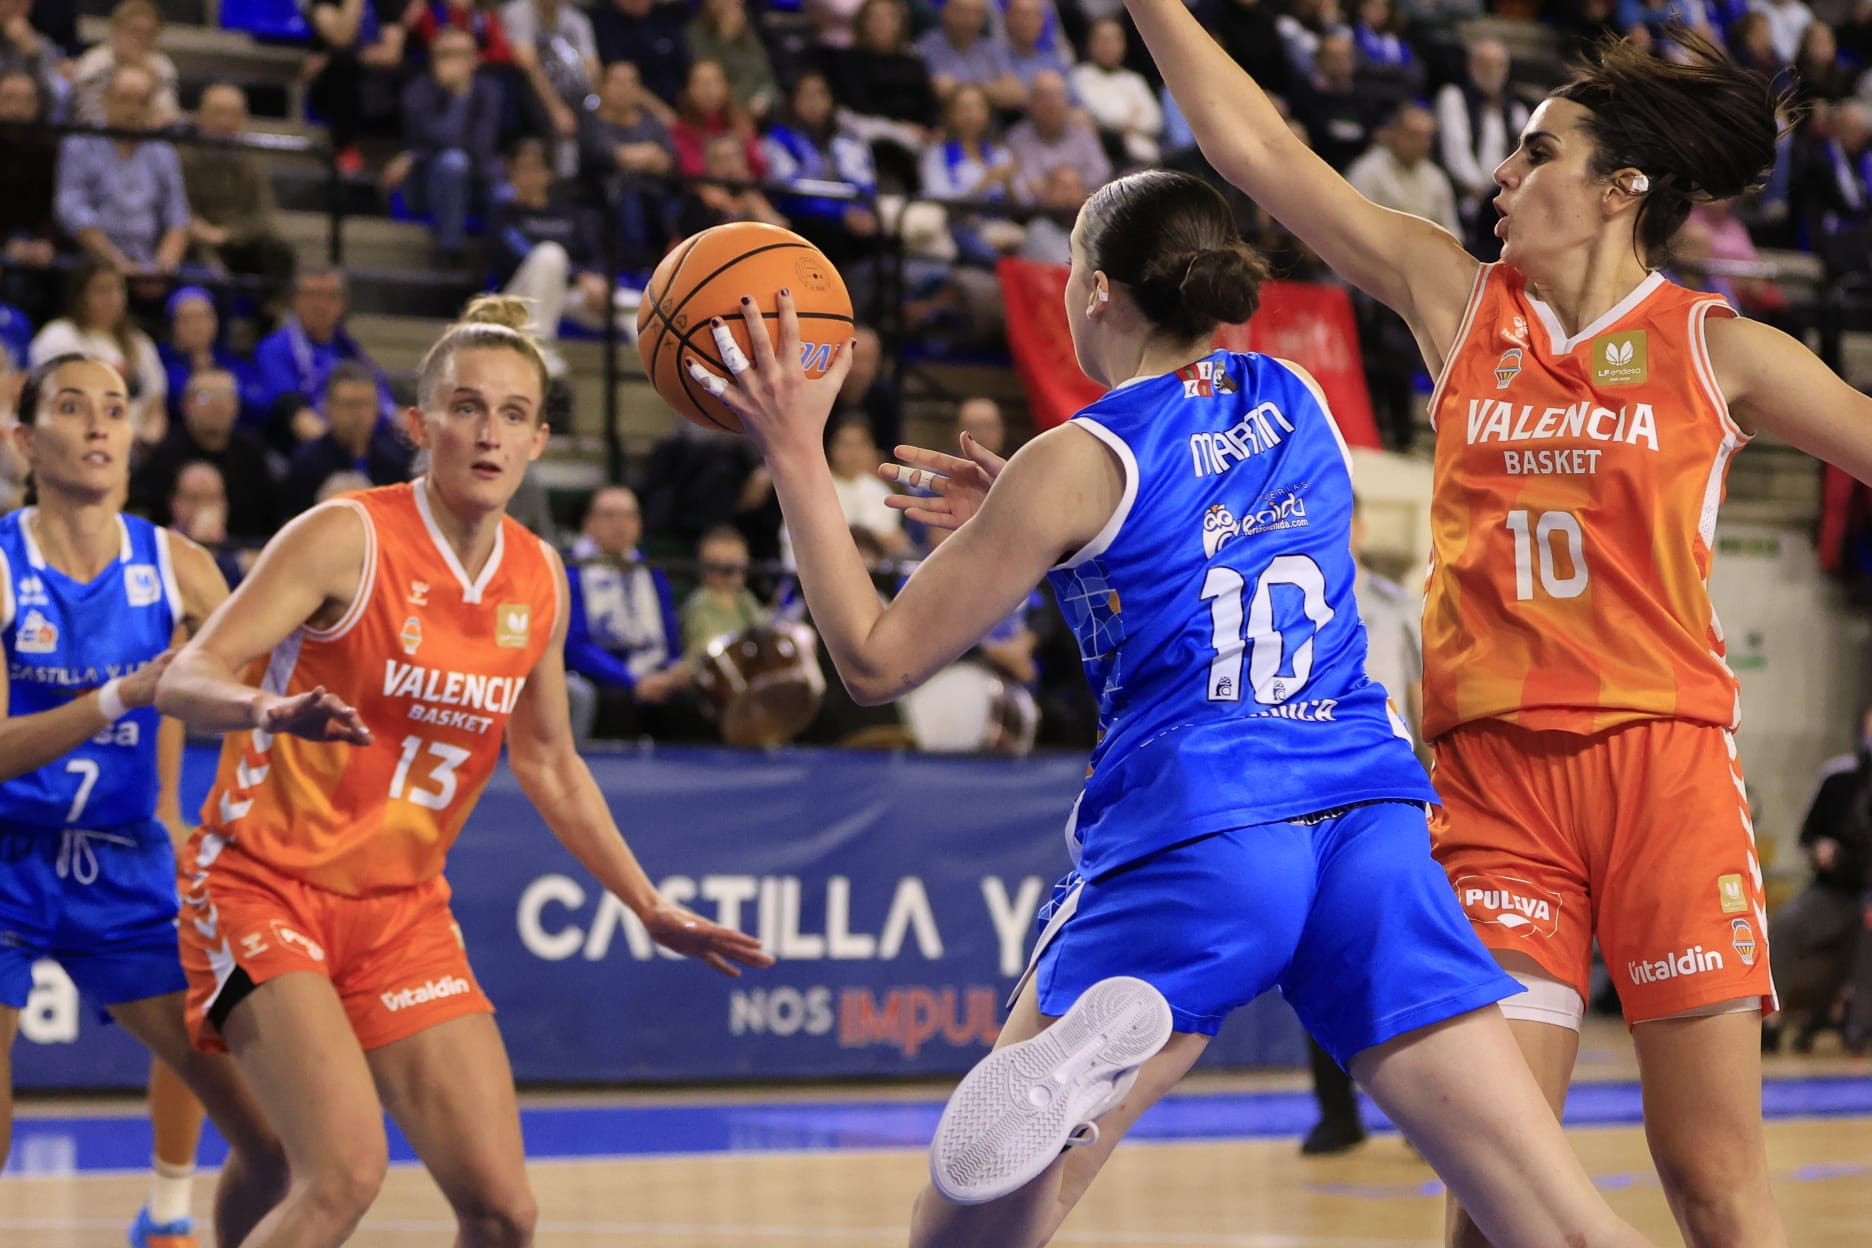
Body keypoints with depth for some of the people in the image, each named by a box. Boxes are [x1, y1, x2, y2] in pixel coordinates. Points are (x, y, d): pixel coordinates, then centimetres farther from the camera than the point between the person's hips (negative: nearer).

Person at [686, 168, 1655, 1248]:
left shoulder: (1079, 465, -1)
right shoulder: (1297, 401, 14)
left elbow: (878, 661, 3)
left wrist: (796, 455, 7)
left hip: (1193, 839, -4)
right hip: (1371, 815, 4)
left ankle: (1076, 1055, -31)